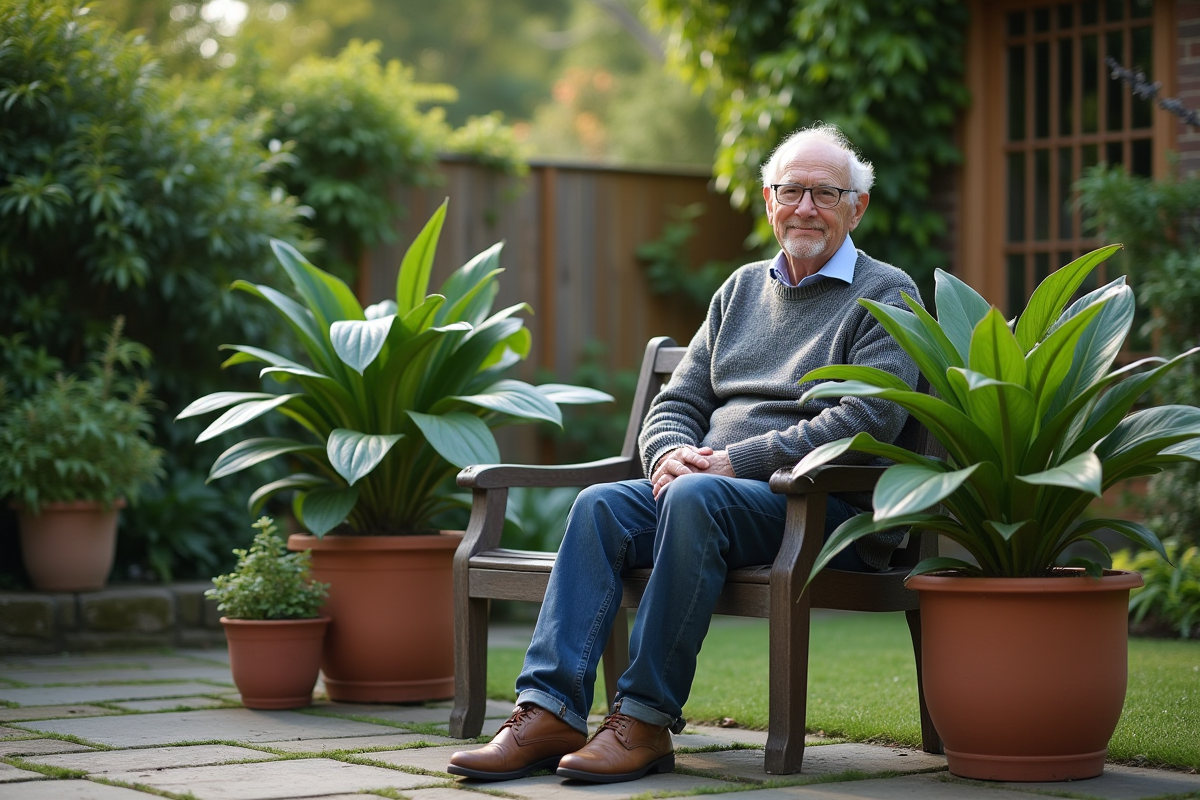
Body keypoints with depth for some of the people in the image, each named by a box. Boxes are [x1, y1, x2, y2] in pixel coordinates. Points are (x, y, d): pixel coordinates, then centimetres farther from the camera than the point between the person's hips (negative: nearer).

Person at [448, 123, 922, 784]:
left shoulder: (886, 296, 4)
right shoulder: (742, 289, 23)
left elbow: (868, 420, -12)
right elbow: (677, 401, 19)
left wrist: (736, 461, -17)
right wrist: (670, 452, -7)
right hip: (713, 486, 6)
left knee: (696, 496, -35)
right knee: (601, 504, -22)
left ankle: (646, 722, -31)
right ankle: (549, 712, -30)